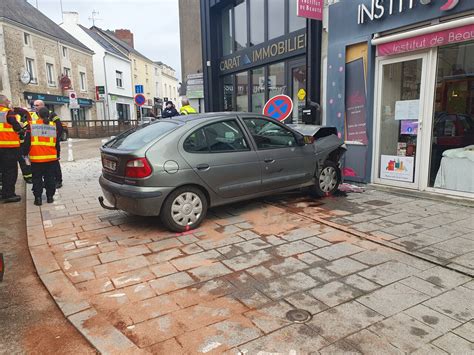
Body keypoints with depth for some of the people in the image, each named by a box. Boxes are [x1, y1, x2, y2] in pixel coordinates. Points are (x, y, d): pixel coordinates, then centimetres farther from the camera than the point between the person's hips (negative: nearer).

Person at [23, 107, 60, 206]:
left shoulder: (32, 125, -4)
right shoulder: (54, 126, 3)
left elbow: (27, 142, -2)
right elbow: (57, 143, 9)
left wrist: (25, 153, 9)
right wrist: (57, 155, 19)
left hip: (36, 158, -2)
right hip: (51, 158, 2)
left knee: (37, 179, 7)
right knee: (50, 178, 10)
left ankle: (38, 198, 7)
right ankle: (50, 197, 13)